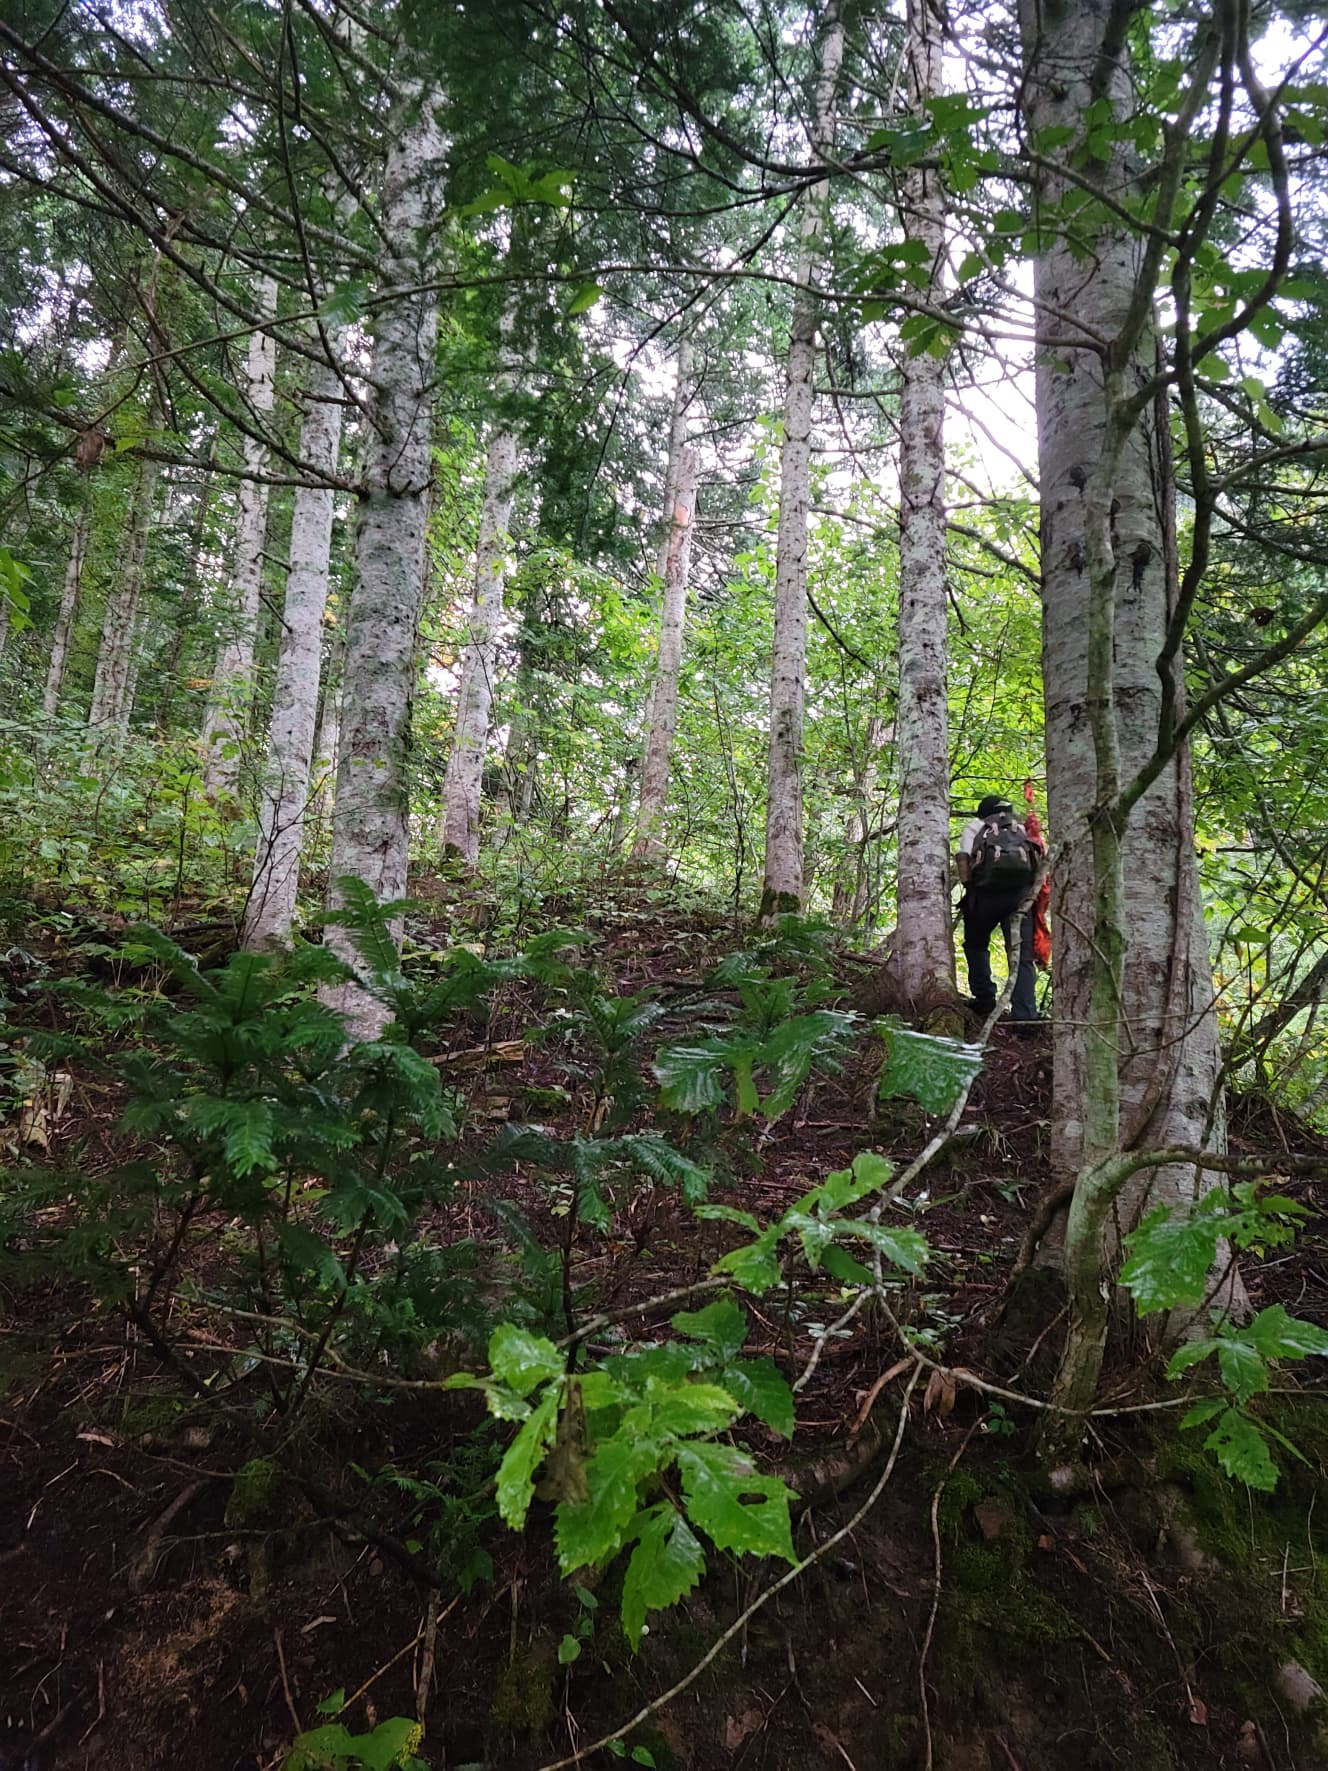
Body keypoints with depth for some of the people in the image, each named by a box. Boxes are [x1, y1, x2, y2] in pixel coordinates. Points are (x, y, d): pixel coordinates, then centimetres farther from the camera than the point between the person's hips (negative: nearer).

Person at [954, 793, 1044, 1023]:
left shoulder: (975, 825, 24)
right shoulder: (1021, 828, 32)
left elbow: (962, 856, 4)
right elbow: (1040, 859, 16)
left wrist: (969, 888, 4)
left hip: (987, 888, -1)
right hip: (1022, 890, 2)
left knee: (976, 945, 20)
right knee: (1022, 955, 2)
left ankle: (985, 1002, 13)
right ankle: (1025, 1014, -7)